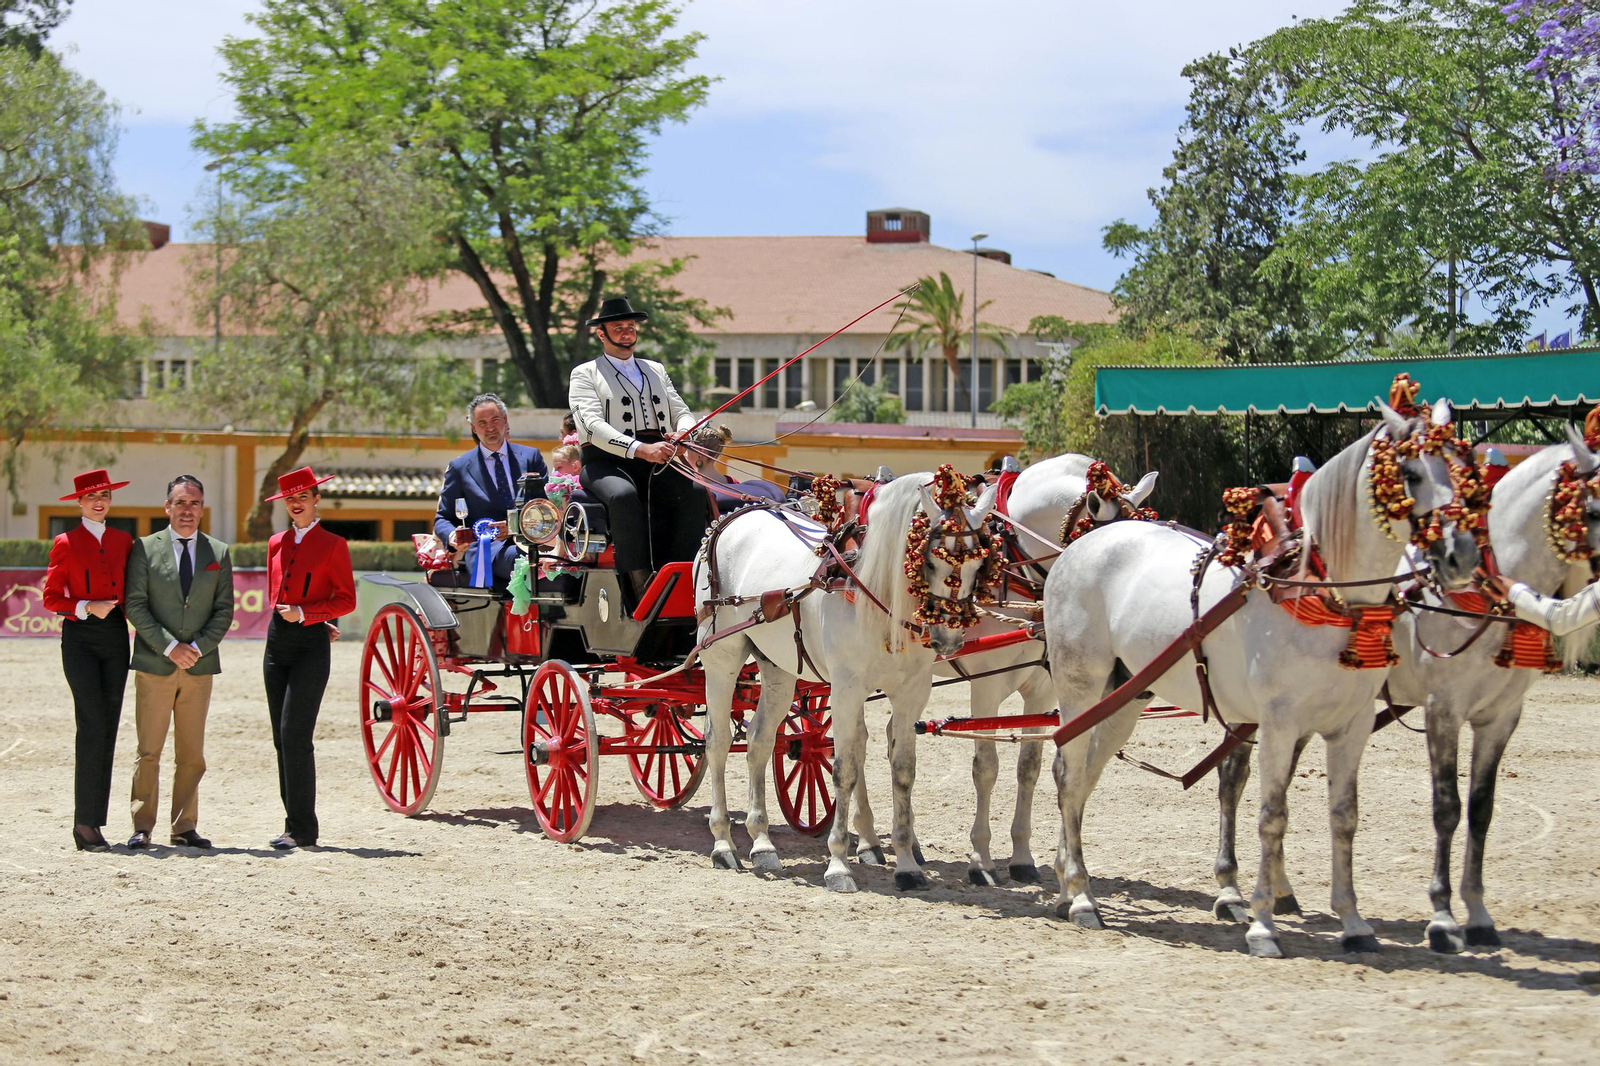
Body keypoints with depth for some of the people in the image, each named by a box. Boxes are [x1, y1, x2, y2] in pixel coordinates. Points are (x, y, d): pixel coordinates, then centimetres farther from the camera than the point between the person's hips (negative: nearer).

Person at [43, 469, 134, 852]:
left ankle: (93, 823, 6)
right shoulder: (66, 543, 1)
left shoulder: (123, 541, 13)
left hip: (115, 636, 5)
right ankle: (85, 823, -11)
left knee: (108, 731, 2)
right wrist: (87, 608, -14)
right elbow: (51, 598, -1)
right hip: (80, 637, -5)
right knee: (93, 727, -14)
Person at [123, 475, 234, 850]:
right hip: (154, 664, -2)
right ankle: (142, 827, 2)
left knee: (191, 755, 5)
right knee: (149, 751, -2)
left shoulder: (219, 553, 10)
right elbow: (135, 605, -3)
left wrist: (198, 647, -8)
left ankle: (185, 826, 11)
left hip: (199, 665, 2)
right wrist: (169, 647, -12)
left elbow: (224, 610, 6)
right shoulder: (145, 548, 3)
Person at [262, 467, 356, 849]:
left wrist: (303, 613, -14)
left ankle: (301, 829, -10)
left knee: (295, 734, -13)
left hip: (311, 644, -6)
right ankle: (295, 820, 11)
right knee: (282, 737, 5)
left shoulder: (333, 545, -3)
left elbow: (346, 600, -6)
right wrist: (284, 613, 13)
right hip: (278, 641, 6)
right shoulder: (277, 543, 13)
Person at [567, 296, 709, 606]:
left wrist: (682, 433, -10)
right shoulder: (585, 374, 8)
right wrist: (640, 449, -24)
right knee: (624, 494, -38)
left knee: (695, 490, -26)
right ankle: (641, 586, -40)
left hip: (655, 463, 5)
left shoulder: (655, 370, 26)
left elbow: (681, 412, 18)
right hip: (606, 462, -4)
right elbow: (593, 424, -8)